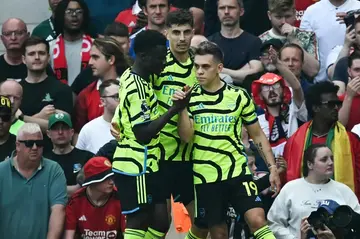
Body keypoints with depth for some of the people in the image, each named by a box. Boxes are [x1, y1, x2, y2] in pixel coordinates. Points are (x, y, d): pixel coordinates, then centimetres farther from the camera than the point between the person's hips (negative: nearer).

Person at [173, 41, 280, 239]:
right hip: (205, 176, 1)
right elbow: (186, 137, -8)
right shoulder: (190, 97, 1)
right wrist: (182, 108, -21)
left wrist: (272, 167, 2)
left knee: (257, 220, -16)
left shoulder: (239, 96, 0)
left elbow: (257, 135, 8)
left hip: (237, 171, -1)